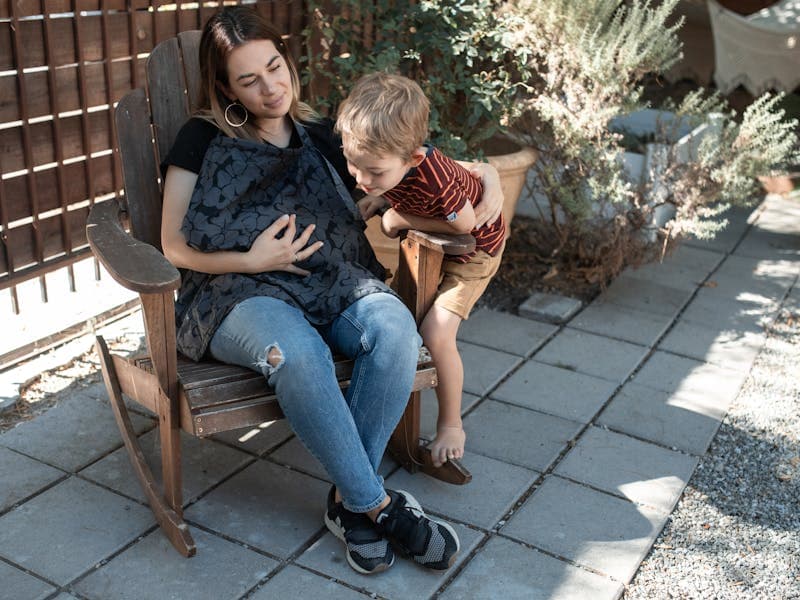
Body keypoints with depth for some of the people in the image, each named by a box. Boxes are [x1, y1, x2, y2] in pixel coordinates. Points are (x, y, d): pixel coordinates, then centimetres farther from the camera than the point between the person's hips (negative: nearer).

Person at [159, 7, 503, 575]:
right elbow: (176, 247, 3)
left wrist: (487, 184, -2)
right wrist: (250, 260, -14)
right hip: (239, 293, -3)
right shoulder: (204, 139, 5)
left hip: (329, 284, 3)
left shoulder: (322, 138, 14)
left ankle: (350, 499, -18)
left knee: (395, 326, -30)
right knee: (297, 352, -38)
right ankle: (379, 504, -21)